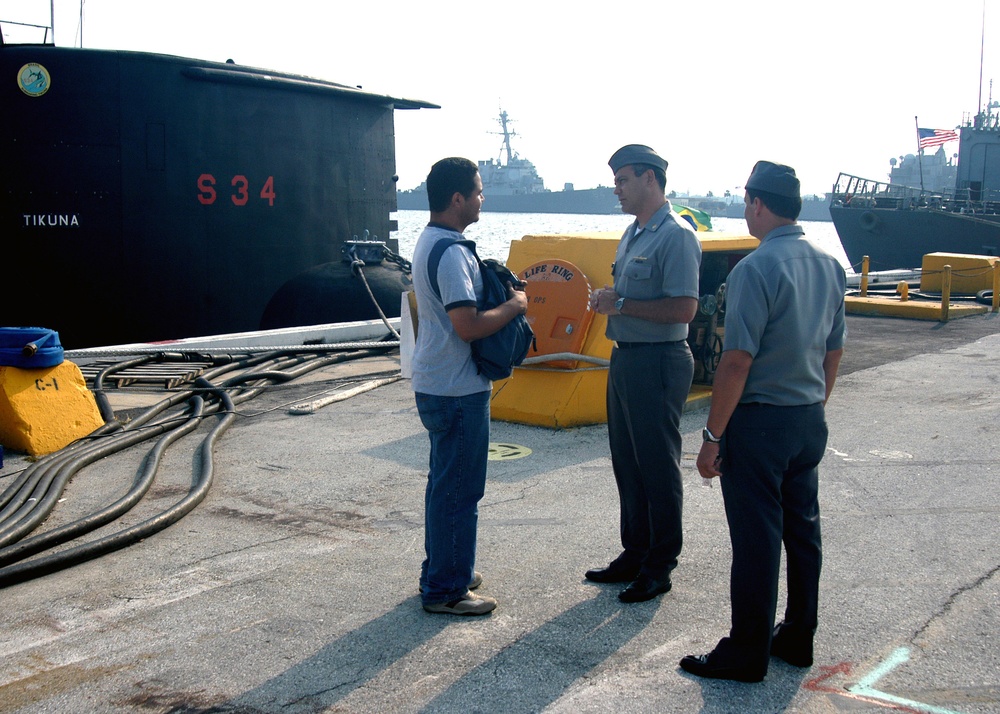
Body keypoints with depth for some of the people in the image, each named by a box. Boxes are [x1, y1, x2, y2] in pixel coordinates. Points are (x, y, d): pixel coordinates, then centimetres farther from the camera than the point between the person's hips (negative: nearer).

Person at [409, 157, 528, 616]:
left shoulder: (430, 242, 12)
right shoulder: (450, 252, -21)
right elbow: (469, 326, -27)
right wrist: (514, 305, -12)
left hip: (437, 385, 11)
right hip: (457, 391, -11)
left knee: (445, 483, 20)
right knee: (459, 490, -1)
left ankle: (443, 571, 32)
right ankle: (445, 590, 9)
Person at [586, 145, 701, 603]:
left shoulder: (676, 236, -15)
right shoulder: (633, 234, 15)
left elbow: (683, 308, -23)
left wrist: (621, 305, -18)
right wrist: (606, 299, 3)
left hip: (658, 363, -9)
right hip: (625, 357, 10)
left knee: (658, 467, 1)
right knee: (627, 463, 15)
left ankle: (660, 566, 13)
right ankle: (635, 554, 28)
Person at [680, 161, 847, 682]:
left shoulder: (756, 268, -18)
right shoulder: (829, 266, 6)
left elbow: (737, 361, -21)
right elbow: (834, 351, 14)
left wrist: (713, 435, -15)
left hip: (760, 422, -8)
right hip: (810, 422, 8)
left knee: (756, 540, 0)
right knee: (802, 530, 16)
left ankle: (747, 654, 11)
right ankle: (797, 637, 29)